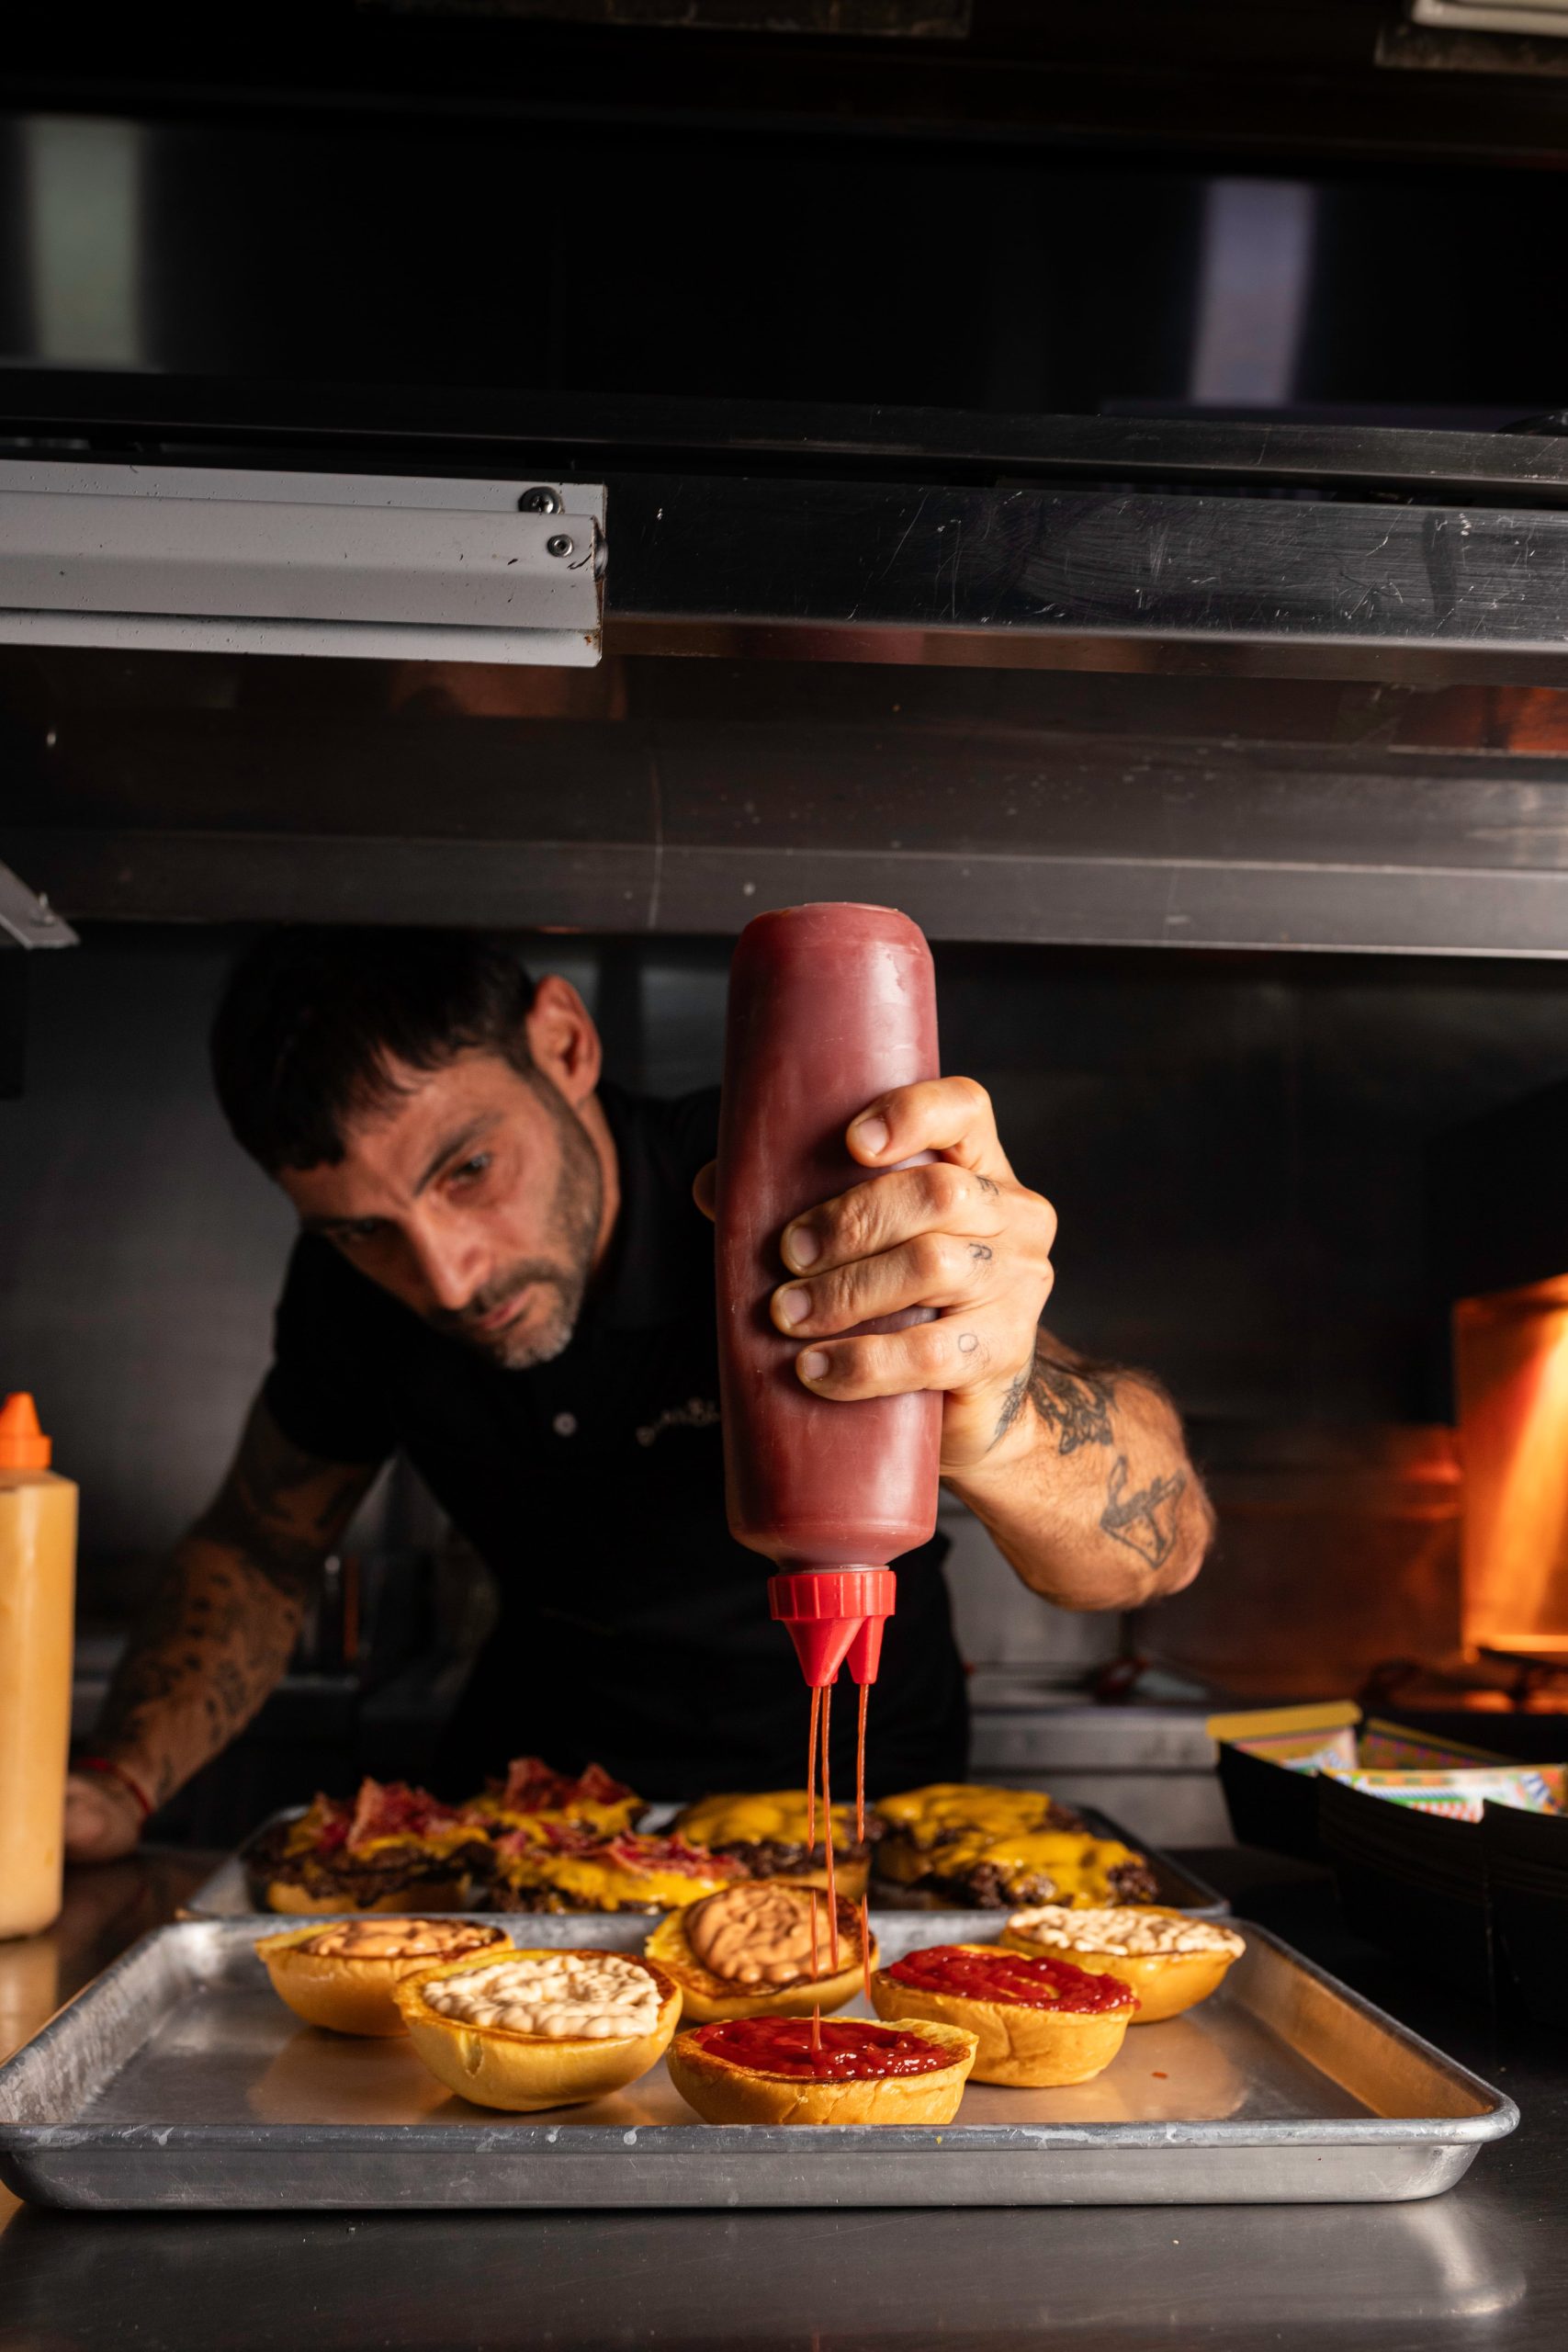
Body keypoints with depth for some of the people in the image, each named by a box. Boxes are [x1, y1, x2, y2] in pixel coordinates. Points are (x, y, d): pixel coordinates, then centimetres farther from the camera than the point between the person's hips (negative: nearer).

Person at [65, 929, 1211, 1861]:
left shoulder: (787, 1196, -29)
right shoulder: (353, 1285, -14)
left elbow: (1164, 1530, -39)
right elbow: (257, 1546, 4)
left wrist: (989, 1424, -62)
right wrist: (119, 1788, -14)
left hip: (858, 1802, -3)